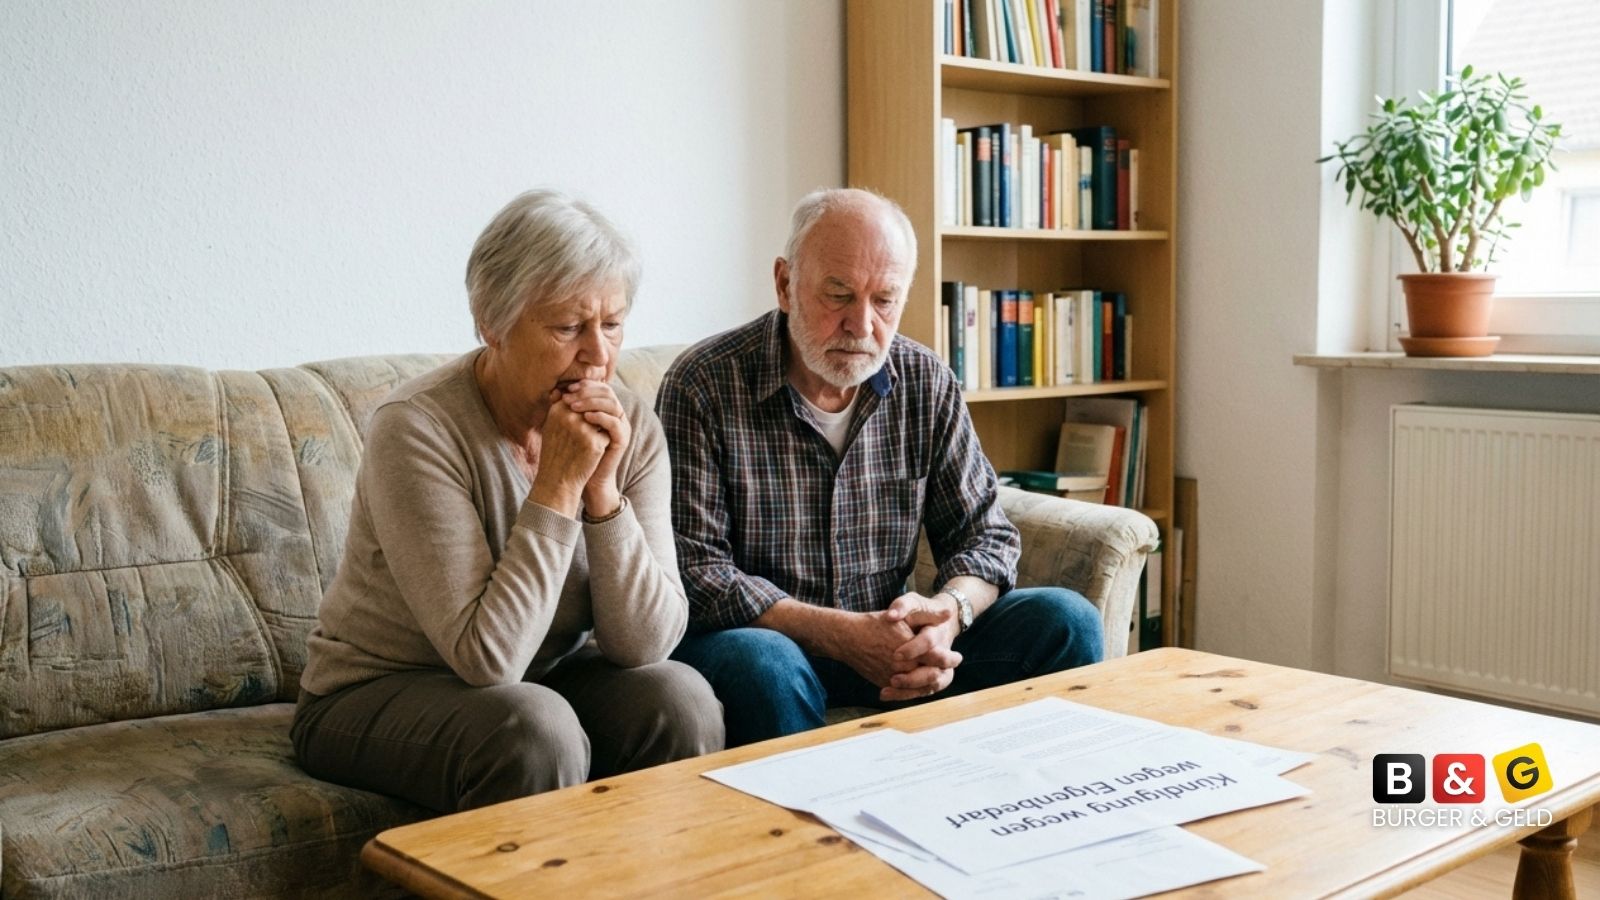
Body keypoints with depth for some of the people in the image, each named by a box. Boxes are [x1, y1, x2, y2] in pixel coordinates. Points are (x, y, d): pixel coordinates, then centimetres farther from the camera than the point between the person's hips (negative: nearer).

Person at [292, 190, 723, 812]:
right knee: (536, 730, -33)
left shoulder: (631, 430, -7)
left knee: (679, 696, -22)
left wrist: (603, 492, -24)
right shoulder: (416, 429, -22)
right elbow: (487, 657, -26)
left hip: (545, 685, 5)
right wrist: (558, 486, -27)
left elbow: (647, 644, -13)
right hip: (378, 694, -4)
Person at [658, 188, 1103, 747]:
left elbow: (985, 535, 4)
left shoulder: (926, 383, 1)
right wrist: (842, 634, -27)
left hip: (889, 639, 5)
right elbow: (695, 569, -17)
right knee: (764, 665, -39)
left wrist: (950, 610, -20)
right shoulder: (704, 386, -13)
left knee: (1064, 621, -11)